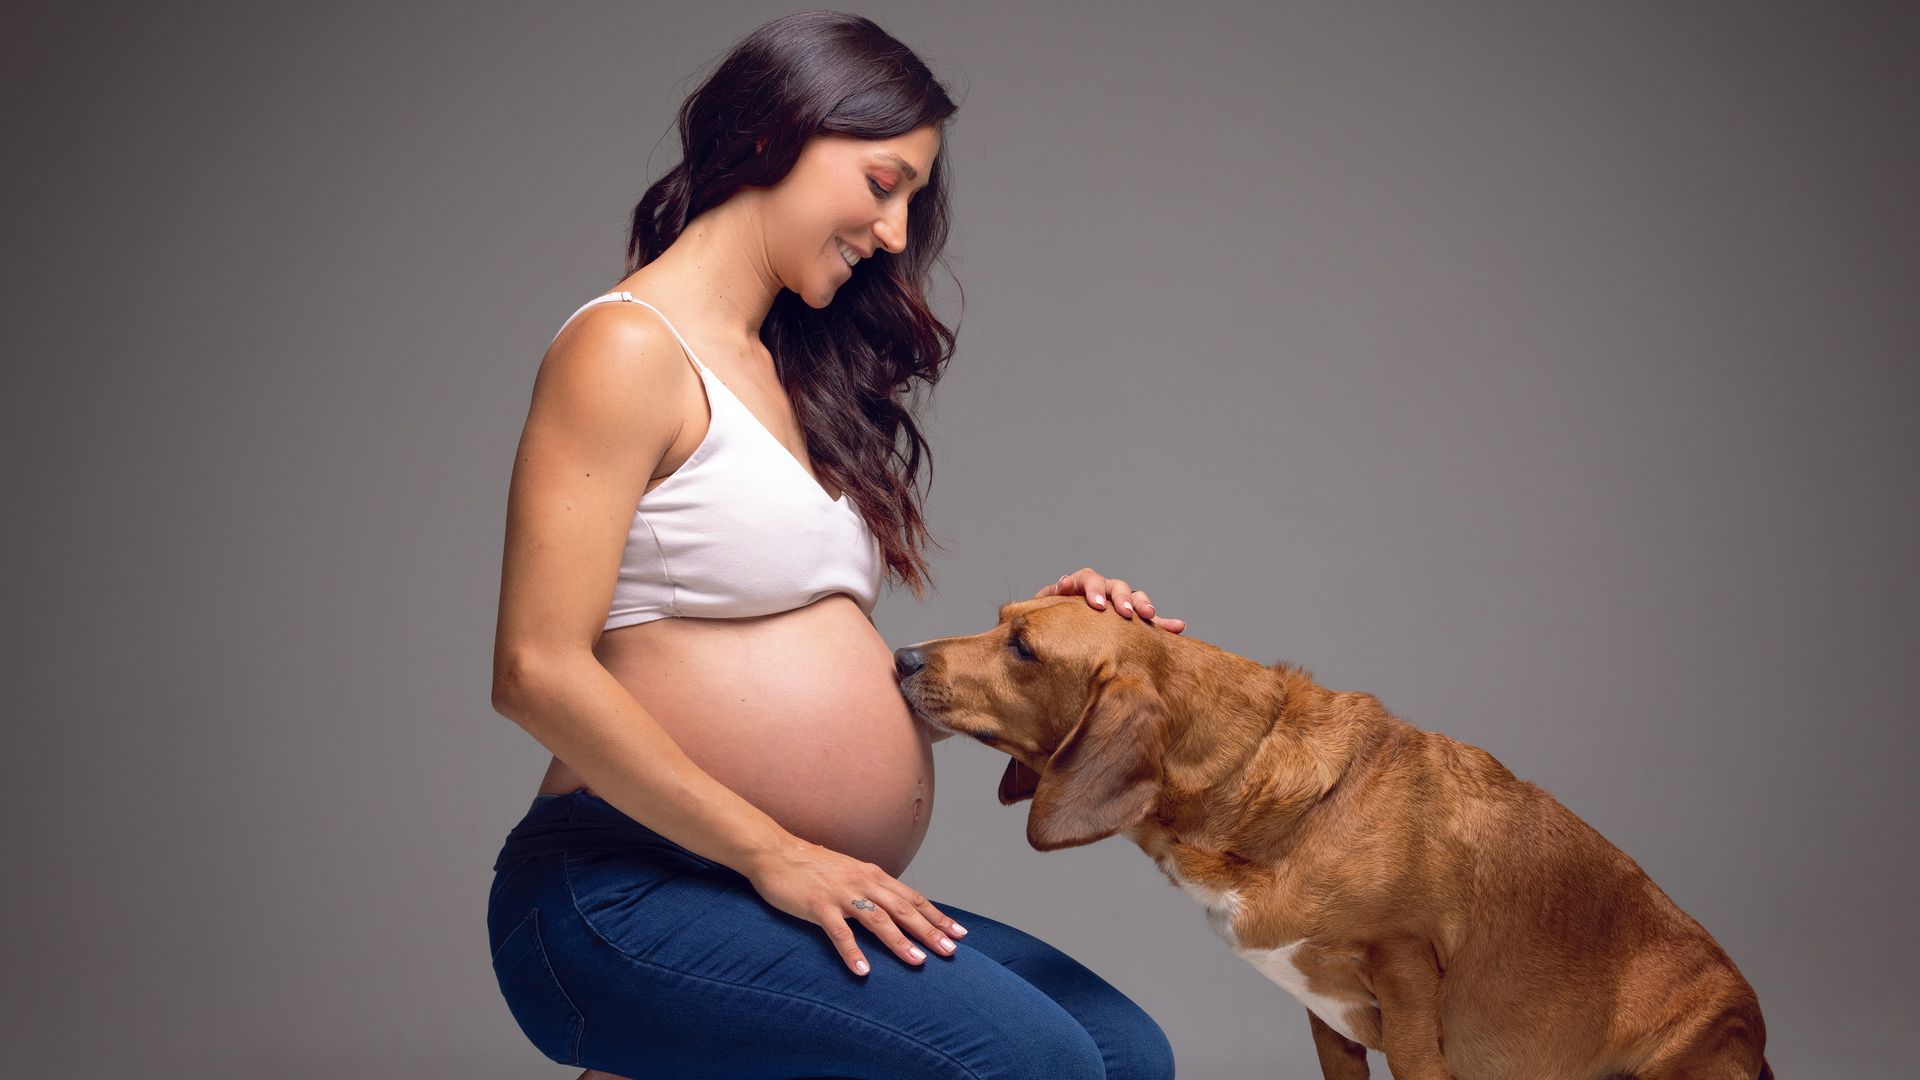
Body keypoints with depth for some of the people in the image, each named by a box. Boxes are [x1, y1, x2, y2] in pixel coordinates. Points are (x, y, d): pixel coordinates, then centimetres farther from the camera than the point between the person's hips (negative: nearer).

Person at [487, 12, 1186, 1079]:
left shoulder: (790, 377, 20)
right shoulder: (629, 348, -7)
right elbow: (539, 670, -17)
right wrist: (773, 854, -17)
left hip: (804, 896, 9)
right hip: (623, 897, -9)